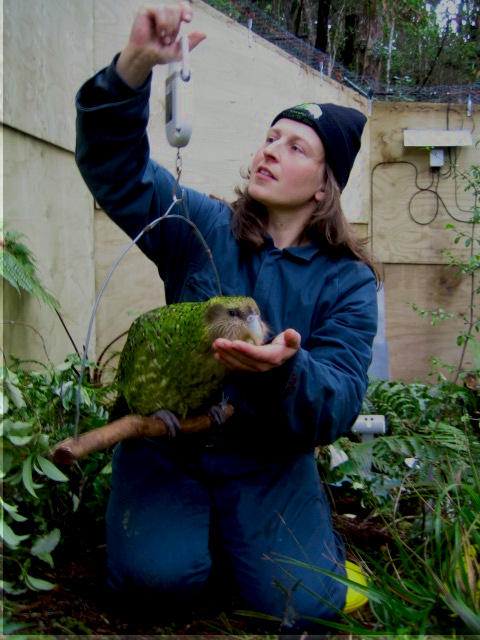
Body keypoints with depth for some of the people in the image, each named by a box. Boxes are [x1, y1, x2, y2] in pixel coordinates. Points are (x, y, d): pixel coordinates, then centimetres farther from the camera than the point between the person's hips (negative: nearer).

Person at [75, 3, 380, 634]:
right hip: (167, 444, 0)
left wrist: (284, 372, -38)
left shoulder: (348, 281, -5)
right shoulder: (202, 228, -4)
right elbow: (114, 164, -15)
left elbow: (339, 405, -14)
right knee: (158, 576, -21)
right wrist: (136, 65, -32)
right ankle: (195, 521, 13)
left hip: (269, 460, 1)